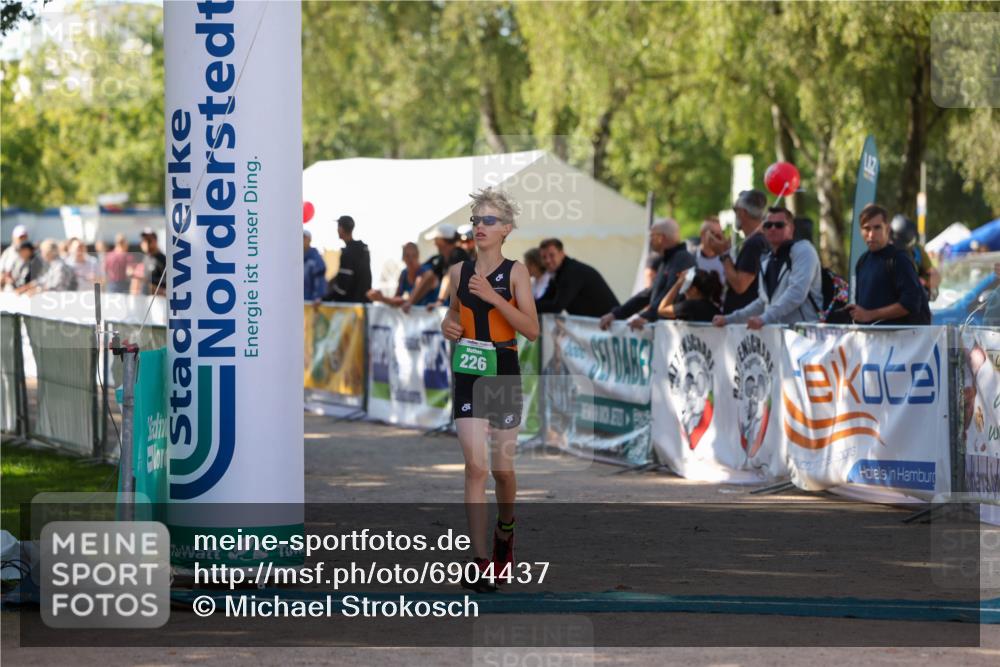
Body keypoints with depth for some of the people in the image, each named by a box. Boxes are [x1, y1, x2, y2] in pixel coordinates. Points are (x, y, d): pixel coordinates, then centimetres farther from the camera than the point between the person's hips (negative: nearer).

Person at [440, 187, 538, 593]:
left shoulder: (515, 273, -5)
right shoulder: (459, 272, 5)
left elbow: (532, 329, -13)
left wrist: (494, 297, -21)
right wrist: (449, 325, 1)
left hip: (504, 374, -2)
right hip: (468, 374, 2)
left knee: (502, 468, 8)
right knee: (475, 466, -10)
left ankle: (505, 530, 39)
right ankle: (480, 562, -12)